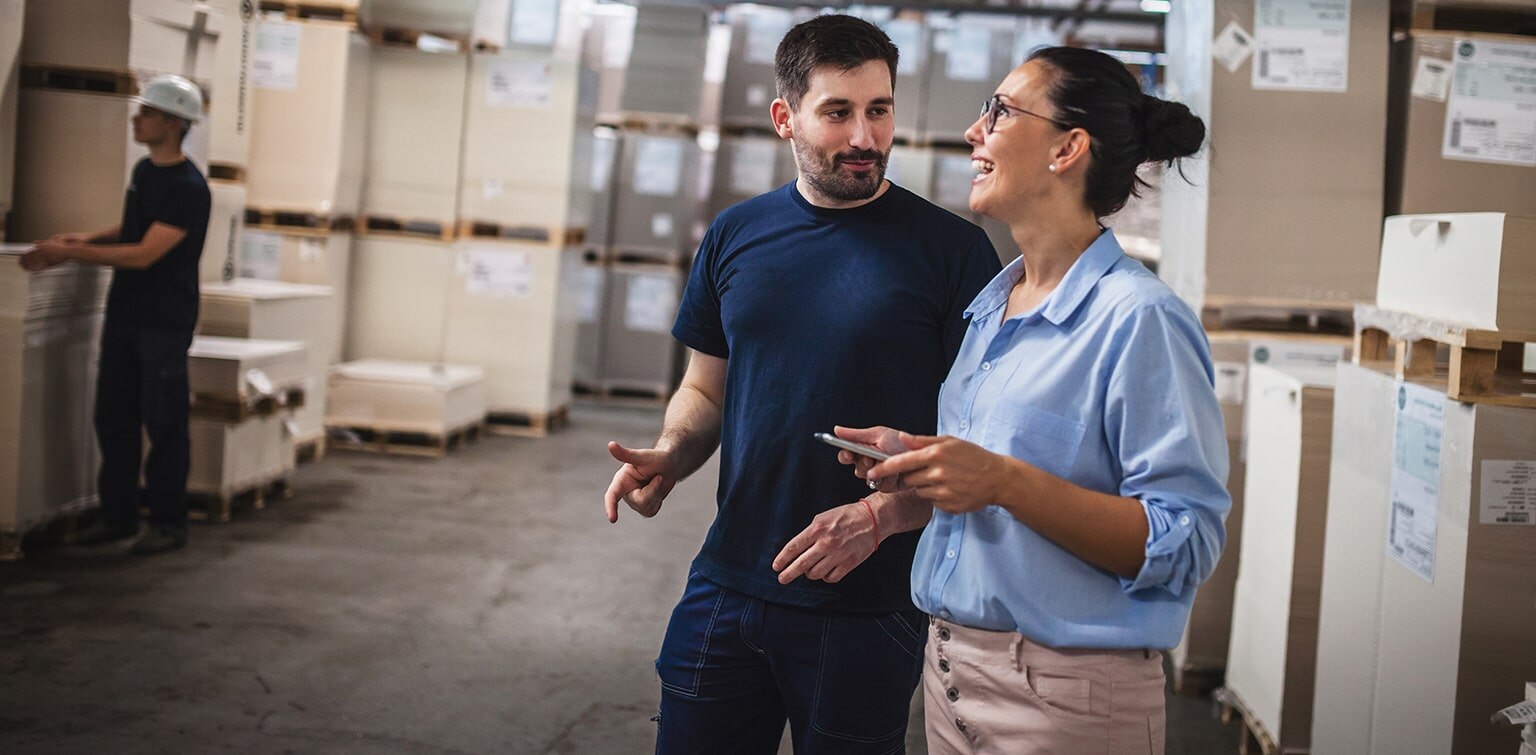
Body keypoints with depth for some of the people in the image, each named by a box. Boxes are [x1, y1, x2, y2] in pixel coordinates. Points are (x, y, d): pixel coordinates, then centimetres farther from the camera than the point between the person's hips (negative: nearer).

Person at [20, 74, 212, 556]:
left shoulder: (188, 187, -16)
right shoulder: (143, 170, 10)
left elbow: (145, 253, -22)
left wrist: (69, 253, -20)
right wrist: (89, 240, 5)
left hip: (165, 321, -8)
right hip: (124, 312, 8)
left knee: (163, 421, -4)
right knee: (113, 416, 10)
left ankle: (169, 523, 6)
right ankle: (118, 515, 19)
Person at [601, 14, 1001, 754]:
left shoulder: (951, 249, -8)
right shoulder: (735, 236, 5)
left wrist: (881, 515, -20)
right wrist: (670, 457, -5)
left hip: (867, 605, -3)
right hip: (727, 584, 4)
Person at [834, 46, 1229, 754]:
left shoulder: (1139, 320, -16)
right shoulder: (990, 308, 10)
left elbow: (1183, 542, -20)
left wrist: (1003, 481, -27)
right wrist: (912, 460, 1)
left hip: (1062, 695, -7)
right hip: (951, 666, 8)